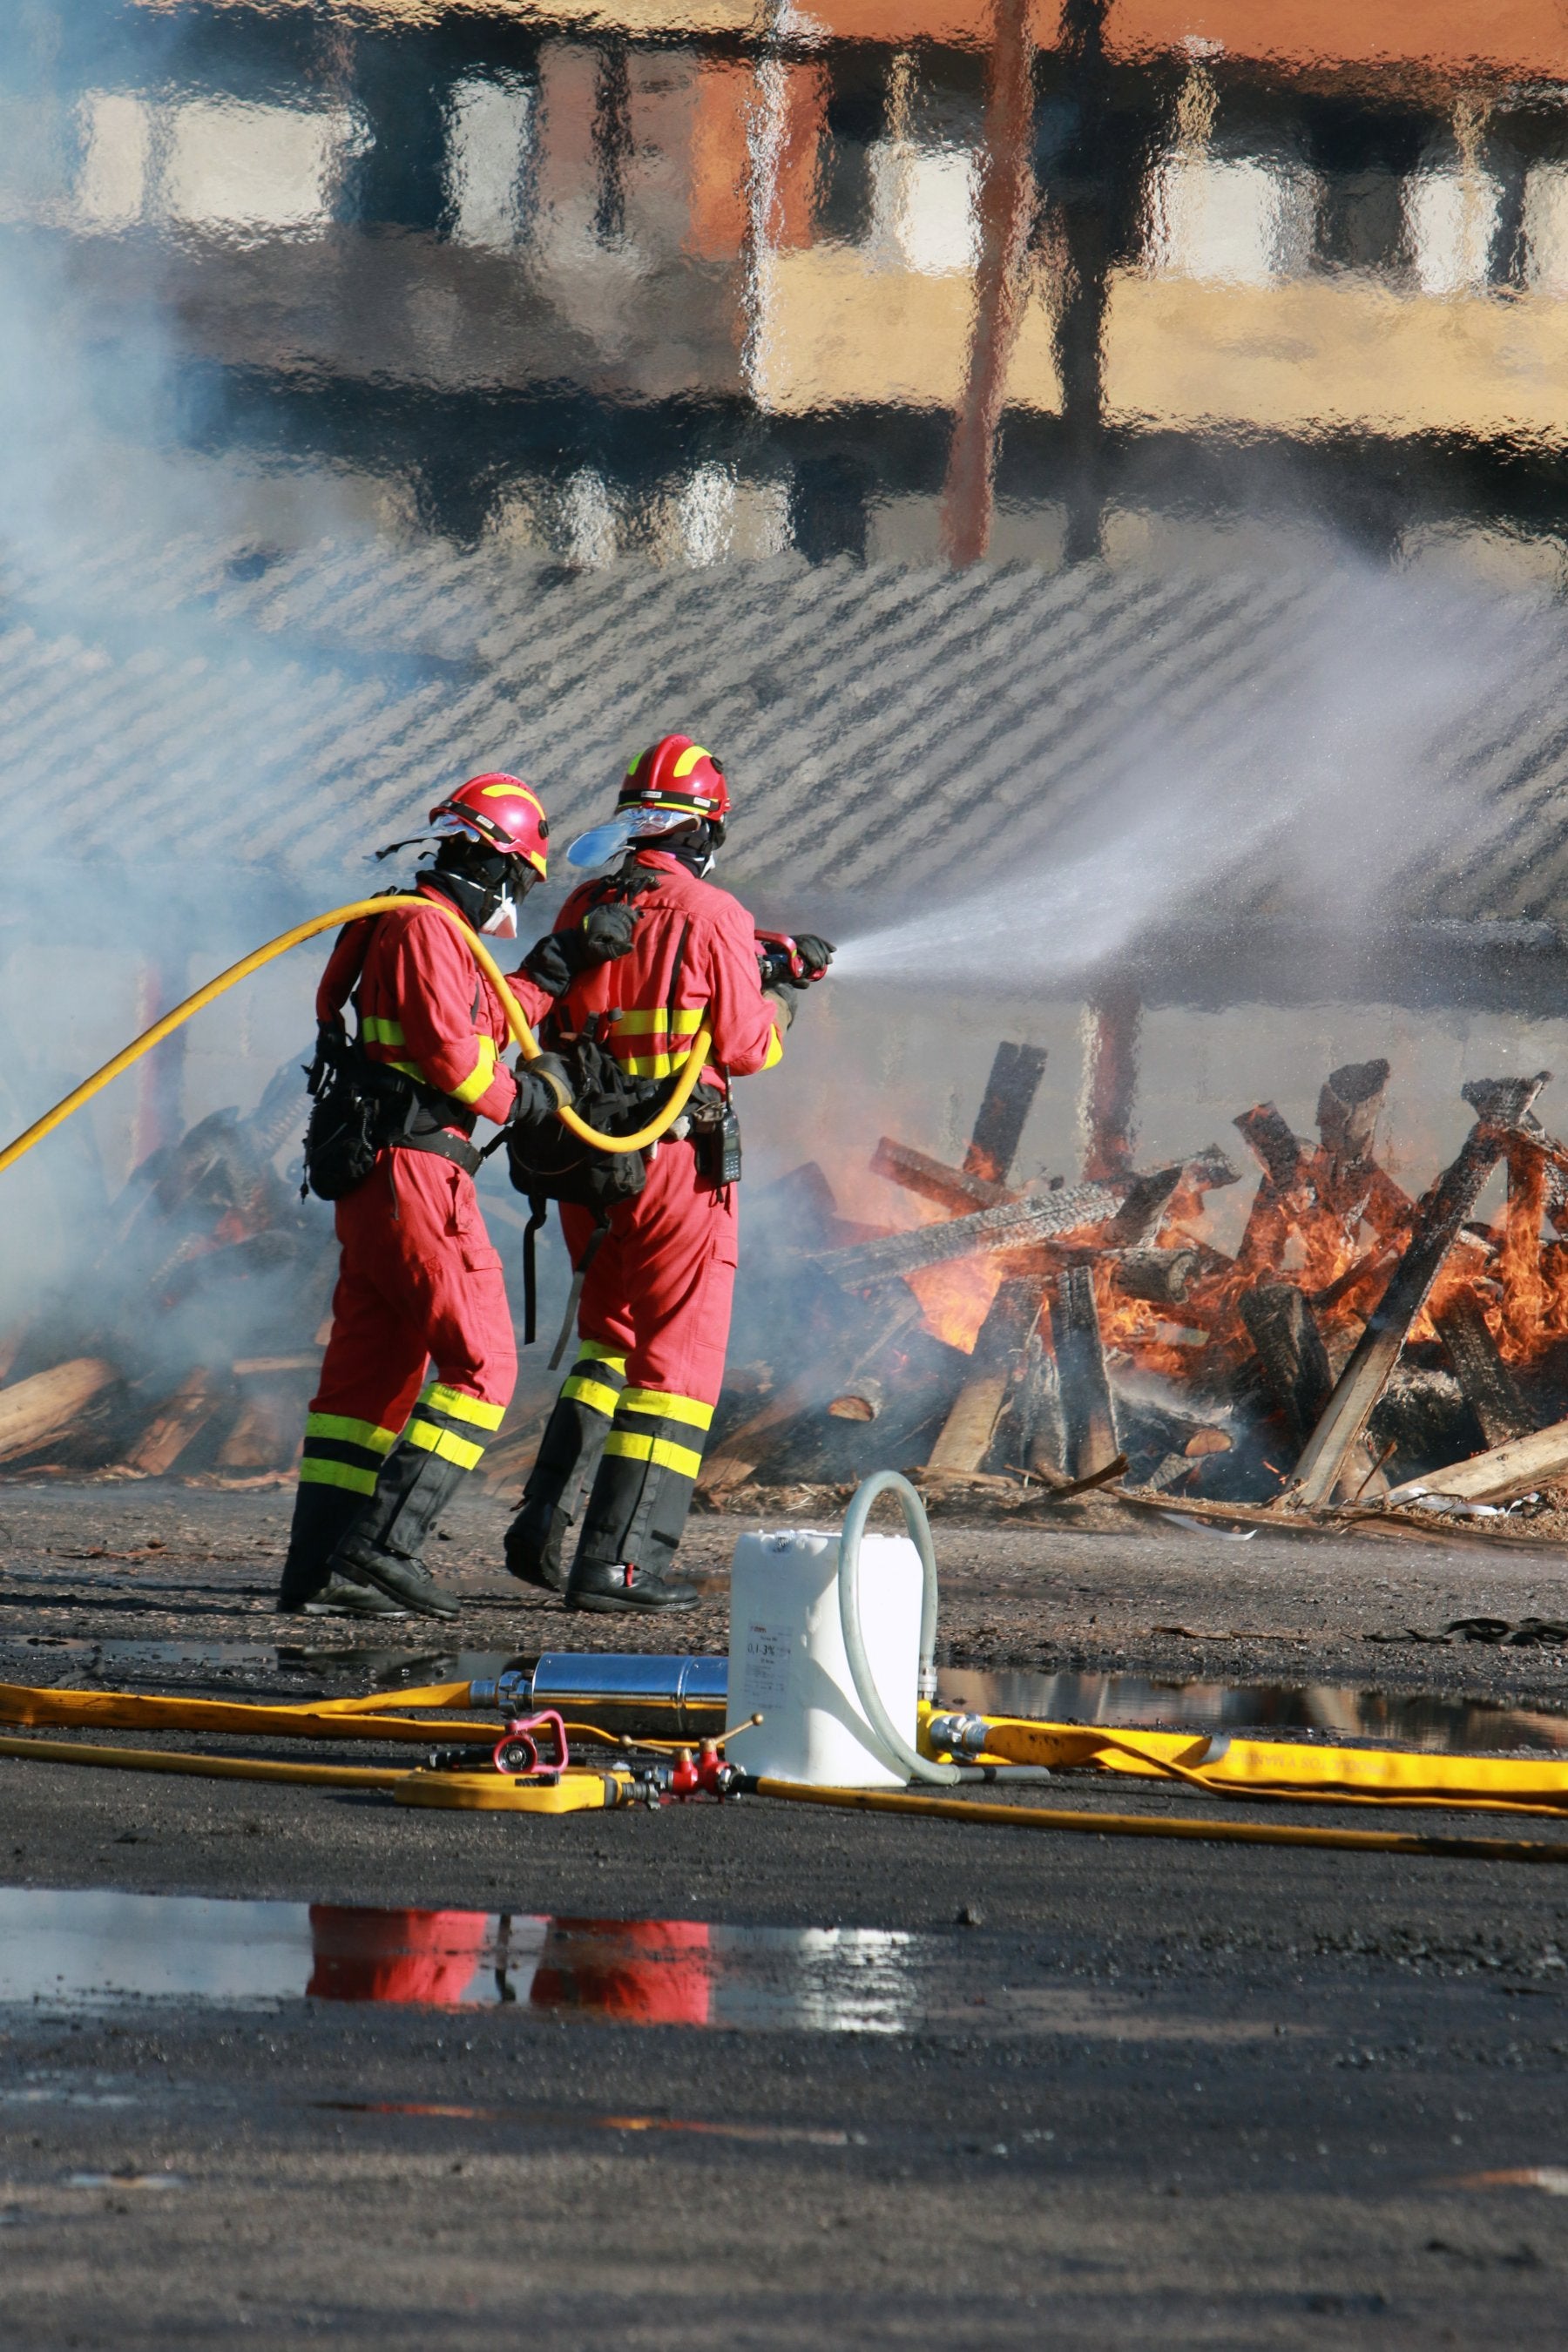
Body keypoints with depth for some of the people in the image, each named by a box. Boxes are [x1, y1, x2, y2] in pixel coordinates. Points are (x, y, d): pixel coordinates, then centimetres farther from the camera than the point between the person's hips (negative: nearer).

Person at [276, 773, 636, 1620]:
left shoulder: (410, 925, 22)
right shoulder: (425, 927, -10)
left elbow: (486, 1021, 29)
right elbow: (445, 1049, -19)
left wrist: (562, 963, 26)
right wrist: (526, 1096, -5)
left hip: (369, 1179, 11)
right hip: (415, 1169, -11)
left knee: (370, 1370, 10)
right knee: (480, 1360, -10)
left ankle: (316, 1569, 8)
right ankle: (382, 1547, -18)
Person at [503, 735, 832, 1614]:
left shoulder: (583, 911, 6)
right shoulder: (713, 916, -11)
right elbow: (744, 1048, -9)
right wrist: (776, 1007, 15)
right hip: (680, 1161, -6)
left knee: (611, 1340, 20)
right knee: (676, 1360, 3)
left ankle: (547, 1520, 6)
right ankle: (621, 1561, -2)